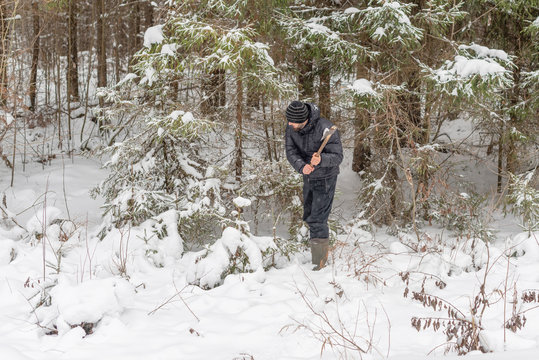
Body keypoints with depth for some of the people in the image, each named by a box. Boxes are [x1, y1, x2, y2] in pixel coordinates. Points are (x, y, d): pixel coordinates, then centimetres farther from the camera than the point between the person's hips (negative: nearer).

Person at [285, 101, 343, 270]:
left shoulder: (325, 129, -28)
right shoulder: (291, 128, -10)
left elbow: (337, 156, -24)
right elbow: (291, 152, -13)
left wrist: (321, 160, -44)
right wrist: (301, 166, -33)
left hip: (325, 178, -7)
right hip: (308, 177, 7)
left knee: (317, 220, -12)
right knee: (308, 216, 20)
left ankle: (320, 264, -3)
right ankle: (322, 250, 42)